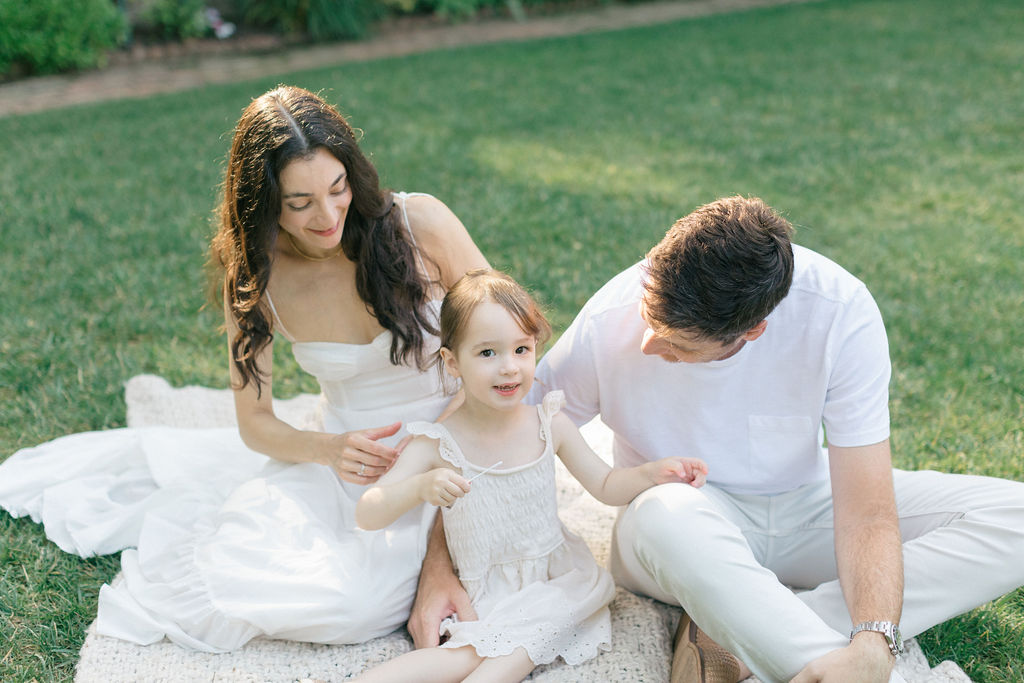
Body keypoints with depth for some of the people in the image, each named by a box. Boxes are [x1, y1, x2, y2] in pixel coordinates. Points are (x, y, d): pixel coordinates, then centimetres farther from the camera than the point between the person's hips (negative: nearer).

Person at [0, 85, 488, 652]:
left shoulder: (419, 223, -15)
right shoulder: (254, 280, -8)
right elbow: (256, 423, 0)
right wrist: (327, 450, -23)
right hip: (350, 455, 3)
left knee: (357, 596, -28)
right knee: (246, 559, -21)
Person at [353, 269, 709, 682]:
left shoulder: (549, 424, -5)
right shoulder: (439, 443, -14)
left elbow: (606, 486, 5)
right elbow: (367, 516, -18)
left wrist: (653, 472, -15)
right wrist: (420, 487, -36)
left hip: (556, 575, 3)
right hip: (484, 596, -2)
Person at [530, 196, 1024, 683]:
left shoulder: (839, 309, -24)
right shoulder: (610, 322, -22)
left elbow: (865, 510, -25)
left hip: (804, 503, 3)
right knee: (665, 516, -40)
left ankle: (729, 633, -26)